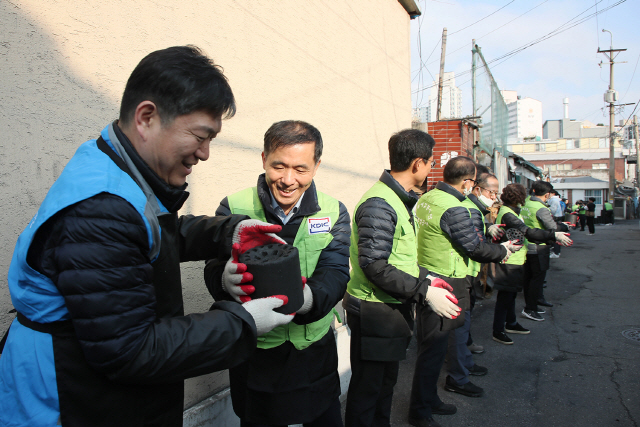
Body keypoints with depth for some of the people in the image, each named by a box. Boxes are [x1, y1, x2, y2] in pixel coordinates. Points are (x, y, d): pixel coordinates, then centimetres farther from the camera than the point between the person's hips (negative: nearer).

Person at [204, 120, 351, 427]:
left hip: (316, 353, 2)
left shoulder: (334, 213, -3)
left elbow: (335, 272, -15)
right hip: (254, 356, -1)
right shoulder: (233, 209, -8)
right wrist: (227, 278, -39)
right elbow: (213, 270, -14)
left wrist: (307, 297, -38)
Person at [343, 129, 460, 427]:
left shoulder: (399, 200, 11)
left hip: (392, 308, 10)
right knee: (367, 387, 6)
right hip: (374, 312, -10)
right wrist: (425, 293, -23)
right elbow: (375, 267, -26)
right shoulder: (379, 204, -21)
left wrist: (424, 277, 9)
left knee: (387, 380, 23)